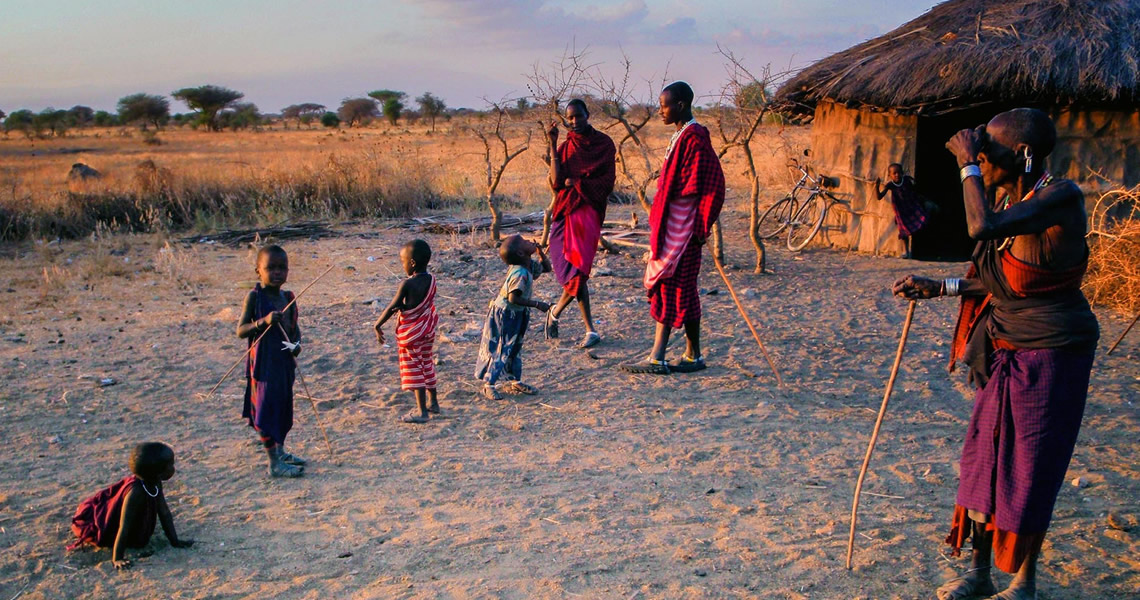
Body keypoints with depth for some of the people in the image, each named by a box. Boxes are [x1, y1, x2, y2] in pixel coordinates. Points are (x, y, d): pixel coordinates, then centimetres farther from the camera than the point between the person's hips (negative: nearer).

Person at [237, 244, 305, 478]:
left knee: (283, 406, 17)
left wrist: (297, 343, -5)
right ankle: (274, 463, 5)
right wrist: (264, 321, -29)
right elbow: (241, 331, -14)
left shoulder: (288, 298, 6)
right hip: (264, 362, -7)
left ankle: (280, 451, 34)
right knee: (267, 408, -1)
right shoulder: (254, 296, -11)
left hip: (285, 361, 7)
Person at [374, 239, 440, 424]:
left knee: (413, 369, 2)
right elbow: (426, 303, 3)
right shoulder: (431, 280, -4)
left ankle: (422, 411, 2)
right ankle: (433, 402, 33)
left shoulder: (407, 285, -23)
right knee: (427, 365, 21)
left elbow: (392, 308, -17)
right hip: (427, 330, 7)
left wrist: (377, 325, -6)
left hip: (410, 333, -7)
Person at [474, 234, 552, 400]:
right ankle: (488, 385, 5)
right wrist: (537, 304, -27)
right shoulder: (520, 274, -30)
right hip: (505, 314, -9)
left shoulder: (530, 266, -2)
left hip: (517, 314, 9)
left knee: (515, 348, 18)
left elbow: (547, 268, 16)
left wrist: (541, 253, -3)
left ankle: (515, 382, 29)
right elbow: (513, 298, -32)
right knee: (502, 350, -3)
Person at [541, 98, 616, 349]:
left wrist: (577, 183, -8)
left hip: (589, 209, -2)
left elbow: (608, 181, -1)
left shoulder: (604, 143, 5)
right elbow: (556, 182, -4)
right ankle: (590, 331, 2)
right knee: (576, 271, -6)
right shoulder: (565, 148, 11)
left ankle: (555, 313, 8)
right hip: (566, 210, 2)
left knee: (578, 268, -15)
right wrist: (552, 146, -5)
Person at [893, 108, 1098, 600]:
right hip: (1006, 350, 8)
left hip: (1051, 352, -8)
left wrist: (968, 166, -24)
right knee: (984, 455, 12)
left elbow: (982, 227, -36)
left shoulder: (1062, 196, -21)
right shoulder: (1005, 196, 4)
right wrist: (937, 288, 4)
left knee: (1031, 467, 3)